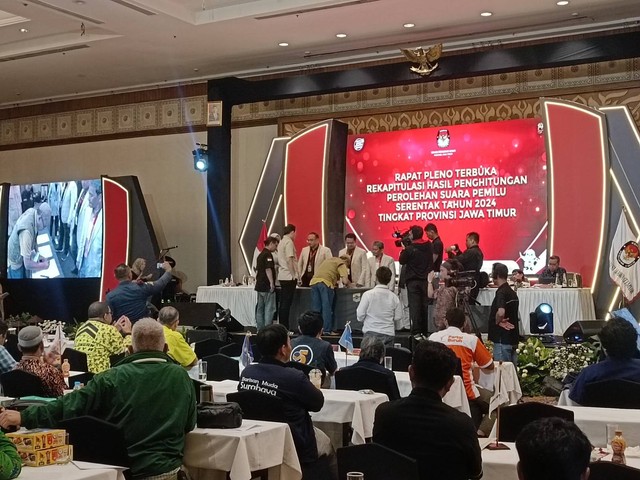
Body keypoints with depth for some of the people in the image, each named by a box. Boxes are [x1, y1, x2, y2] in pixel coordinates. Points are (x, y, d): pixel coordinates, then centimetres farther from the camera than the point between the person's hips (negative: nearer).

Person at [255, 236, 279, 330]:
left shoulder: (260, 255, 17)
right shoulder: (268, 254, -12)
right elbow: (268, 269, -20)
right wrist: (272, 283, -20)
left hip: (259, 285, 9)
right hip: (267, 286, -9)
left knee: (260, 308, 10)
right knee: (269, 308, -7)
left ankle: (260, 329, 14)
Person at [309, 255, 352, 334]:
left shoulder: (329, 260, 31)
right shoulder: (342, 264, 9)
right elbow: (345, 280, -1)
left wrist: (335, 283, 32)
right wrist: (349, 285, 18)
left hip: (314, 281, 6)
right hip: (326, 282, -6)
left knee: (316, 308, 9)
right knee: (327, 307, -1)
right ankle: (327, 330, -2)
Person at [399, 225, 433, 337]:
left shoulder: (409, 249, -15)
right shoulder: (429, 247, 2)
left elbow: (402, 261, -3)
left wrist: (403, 249, 6)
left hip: (413, 281, -5)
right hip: (425, 280, 5)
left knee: (414, 306, -4)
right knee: (425, 305, 10)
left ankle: (416, 331, -9)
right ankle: (425, 331, 16)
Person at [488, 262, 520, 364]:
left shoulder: (501, 292, -16)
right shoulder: (512, 292, 14)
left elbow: (500, 312, -33)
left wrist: (498, 322, -16)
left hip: (502, 339, -10)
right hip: (513, 338, 10)